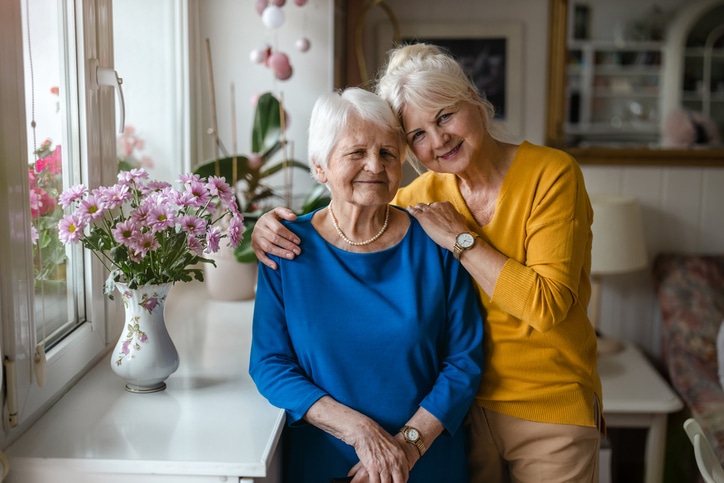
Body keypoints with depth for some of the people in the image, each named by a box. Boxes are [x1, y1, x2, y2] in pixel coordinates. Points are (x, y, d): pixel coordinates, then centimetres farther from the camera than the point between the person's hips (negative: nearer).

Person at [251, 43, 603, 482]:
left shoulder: (550, 173, -15)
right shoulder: (426, 194, -2)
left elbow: (548, 305, -23)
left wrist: (460, 238, -21)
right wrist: (273, 227, -11)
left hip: (551, 414, -3)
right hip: (466, 407, 3)